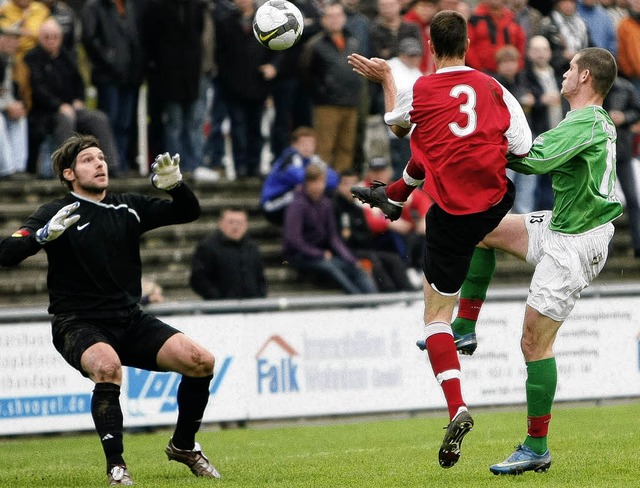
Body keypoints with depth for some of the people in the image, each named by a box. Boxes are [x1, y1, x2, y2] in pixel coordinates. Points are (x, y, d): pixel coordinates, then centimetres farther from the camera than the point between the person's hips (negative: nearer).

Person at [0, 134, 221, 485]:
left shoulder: (128, 207, 8)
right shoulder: (56, 213, -5)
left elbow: (188, 213, 12)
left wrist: (174, 185, -10)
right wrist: (46, 233, -35)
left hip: (130, 321, 5)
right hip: (78, 325, -5)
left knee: (201, 361, -11)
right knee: (107, 366, -38)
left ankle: (183, 446, 13)